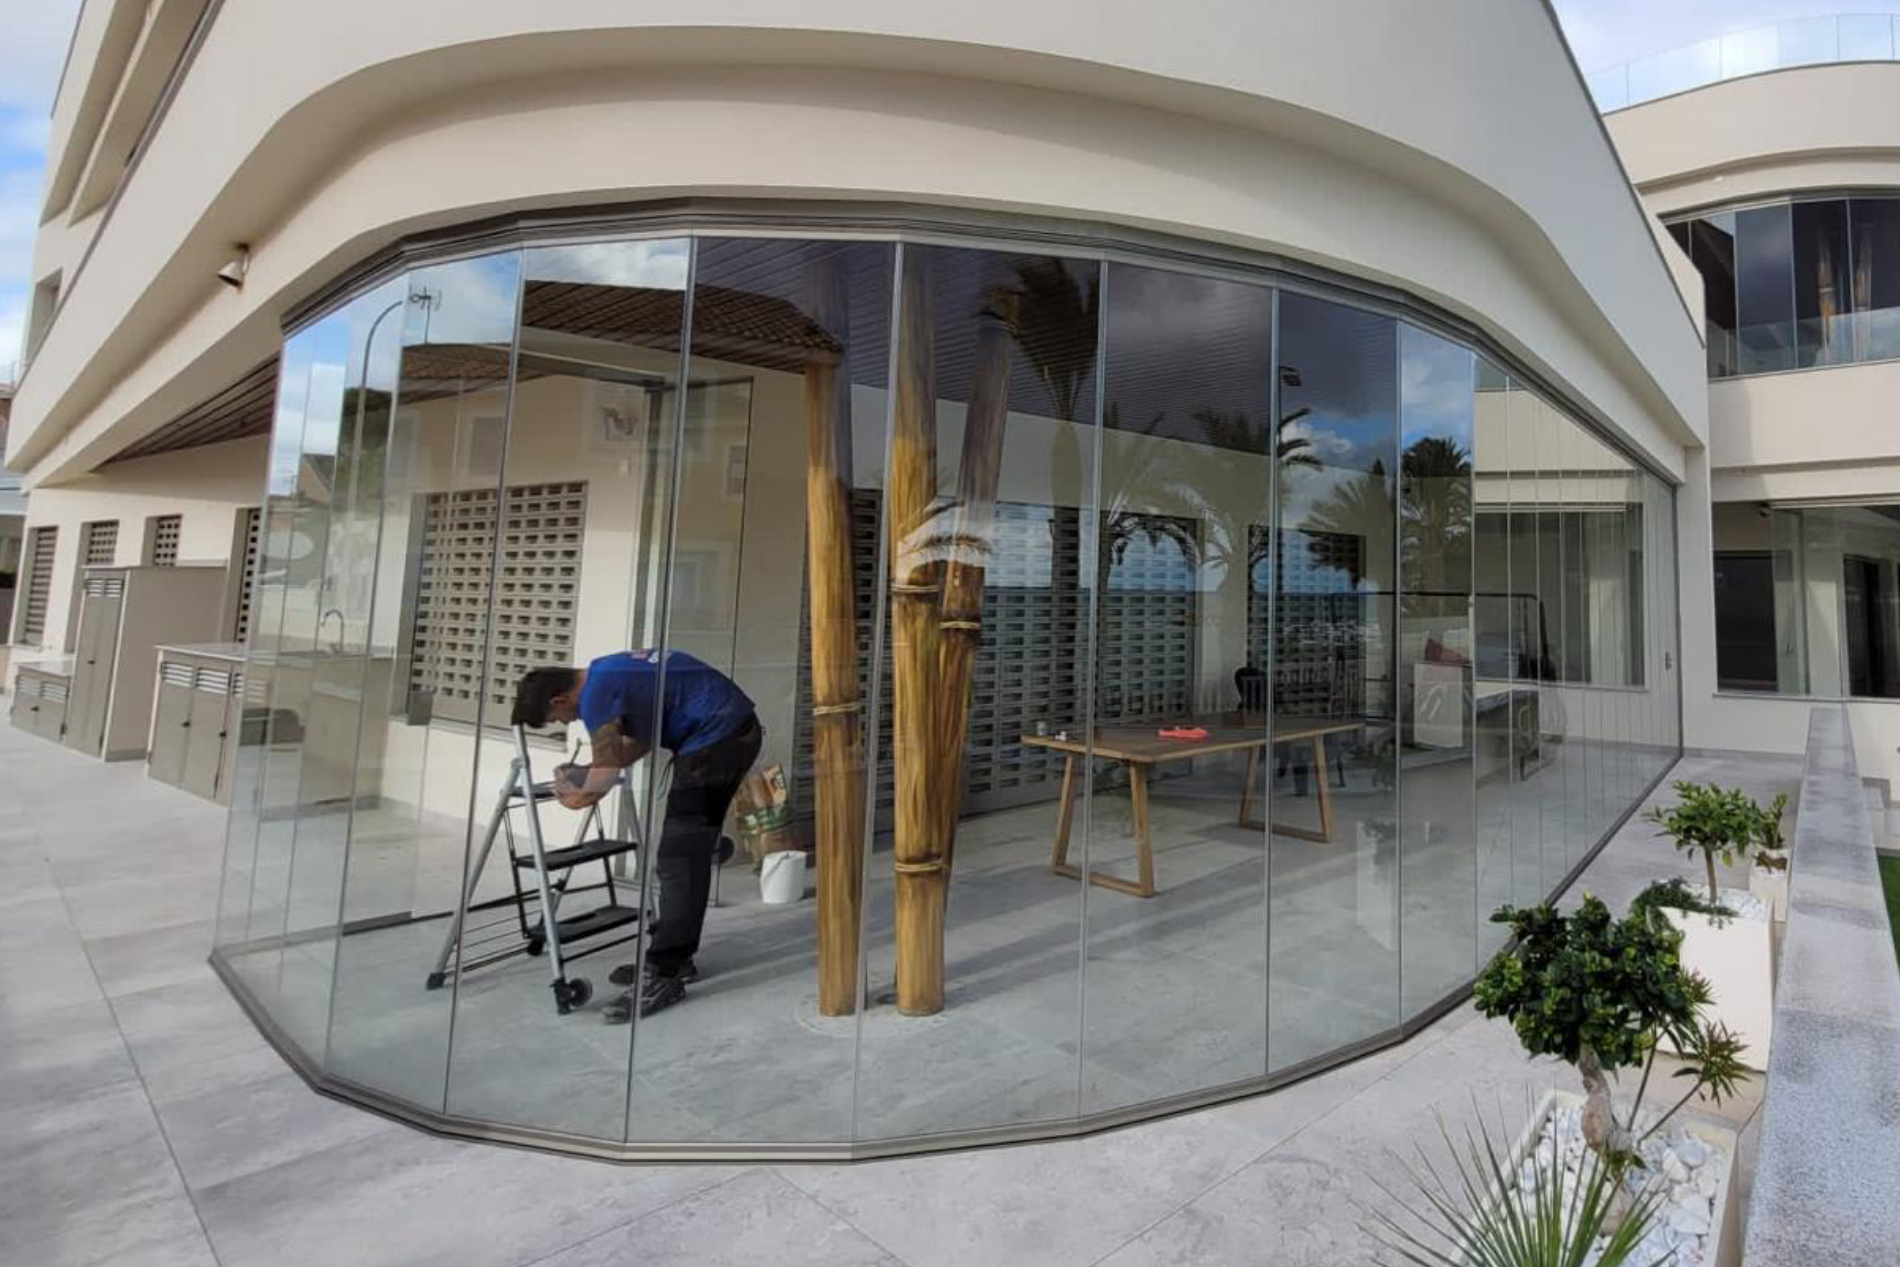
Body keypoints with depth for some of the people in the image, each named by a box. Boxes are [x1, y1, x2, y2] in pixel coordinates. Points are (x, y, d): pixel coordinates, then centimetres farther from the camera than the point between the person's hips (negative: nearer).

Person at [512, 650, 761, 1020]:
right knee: (687, 855, 15)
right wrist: (583, 774, 21)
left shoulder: (597, 695, -13)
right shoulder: (606, 674, 16)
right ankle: (673, 958, 23)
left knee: (677, 860, -8)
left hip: (718, 737, -10)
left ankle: (664, 976, -3)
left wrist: (575, 796, 13)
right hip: (734, 731, 10)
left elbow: (605, 779, -8)